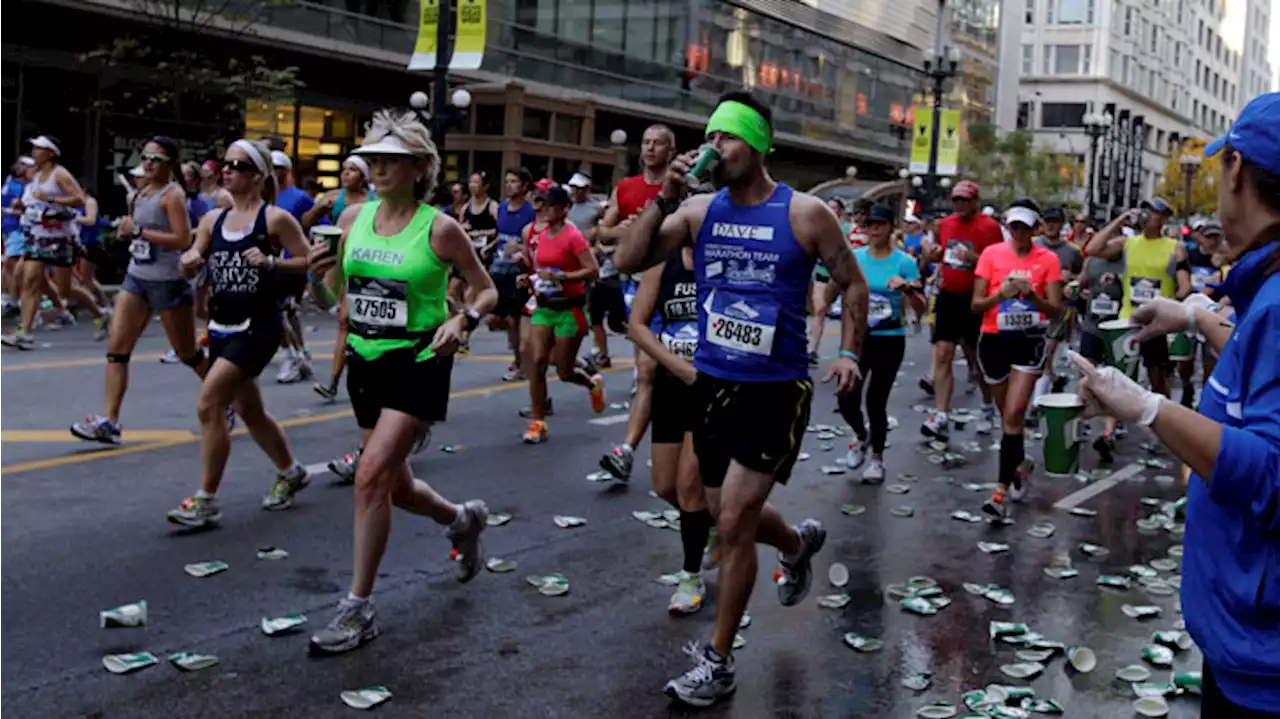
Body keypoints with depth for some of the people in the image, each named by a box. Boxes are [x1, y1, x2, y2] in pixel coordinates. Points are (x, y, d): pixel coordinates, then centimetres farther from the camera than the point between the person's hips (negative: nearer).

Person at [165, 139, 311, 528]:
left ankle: (206, 501, -5)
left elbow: (308, 261, -7)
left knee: (209, 405, -15)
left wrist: (270, 263, -21)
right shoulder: (213, 219, 8)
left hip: (257, 328, -7)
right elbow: (190, 265, 11)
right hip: (221, 327, 7)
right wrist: (191, 260, -11)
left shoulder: (275, 219, -9)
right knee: (249, 411, 18)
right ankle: (291, 473, 40)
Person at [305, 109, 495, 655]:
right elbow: (341, 292, 14)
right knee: (396, 486, 15)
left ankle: (358, 609, -4)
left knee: (372, 474, -16)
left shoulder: (439, 228, -11)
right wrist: (322, 272, -8)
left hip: (418, 364, -6)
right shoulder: (353, 218, 4)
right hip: (366, 363, 6)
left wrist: (463, 320, -23)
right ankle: (464, 520, 47)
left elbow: (487, 290, -3)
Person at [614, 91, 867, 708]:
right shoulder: (698, 210, 0)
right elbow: (626, 262, -7)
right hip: (712, 383, 5)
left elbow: (852, 283, 3)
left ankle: (718, 661, 9)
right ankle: (799, 543, 53)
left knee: (733, 524, -7)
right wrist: (664, 199, -16)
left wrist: (848, 352, -7)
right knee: (728, 514, 19)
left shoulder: (805, 213, -8)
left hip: (776, 389, -5)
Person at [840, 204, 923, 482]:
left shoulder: (904, 261, -6)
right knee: (847, 399, -7)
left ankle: (877, 458, 25)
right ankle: (861, 437, 28)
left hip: (890, 341, -2)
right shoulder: (853, 258, 2)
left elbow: (921, 307, -9)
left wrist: (906, 287, -26)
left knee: (876, 401, 1)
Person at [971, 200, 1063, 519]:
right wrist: (1001, 294, -22)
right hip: (994, 340, 2)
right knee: (1007, 414, 14)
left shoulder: (1048, 259, -2)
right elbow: (976, 305, -3)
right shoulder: (991, 254, -1)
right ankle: (1020, 464, 41)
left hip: (1029, 341, -2)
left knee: (1013, 415, -13)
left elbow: (1055, 309, -4)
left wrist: (1032, 295, -22)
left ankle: (1003, 489, -11)